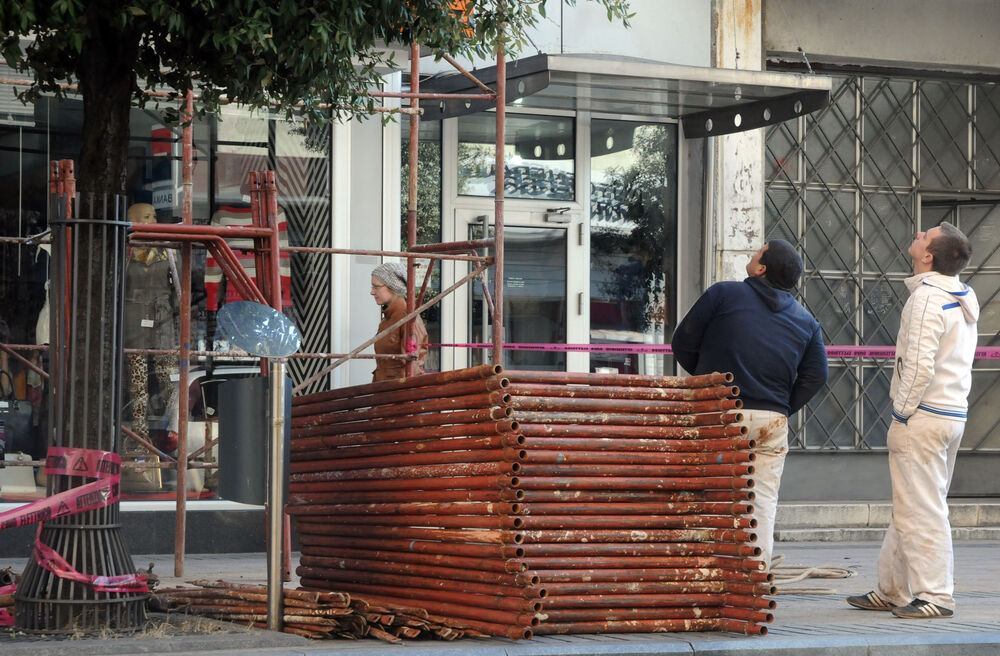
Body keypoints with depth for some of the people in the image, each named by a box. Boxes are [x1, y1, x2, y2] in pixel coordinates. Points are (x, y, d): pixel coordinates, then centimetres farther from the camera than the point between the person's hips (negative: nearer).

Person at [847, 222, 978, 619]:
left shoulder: (927, 298, -16)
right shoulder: (963, 299, 12)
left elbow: (920, 366, -23)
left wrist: (902, 415, -12)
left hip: (923, 417, -10)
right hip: (954, 414, 10)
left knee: (920, 511, -5)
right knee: (912, 508, 15)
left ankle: (934, 596, -3)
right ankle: (893, 590, 23)